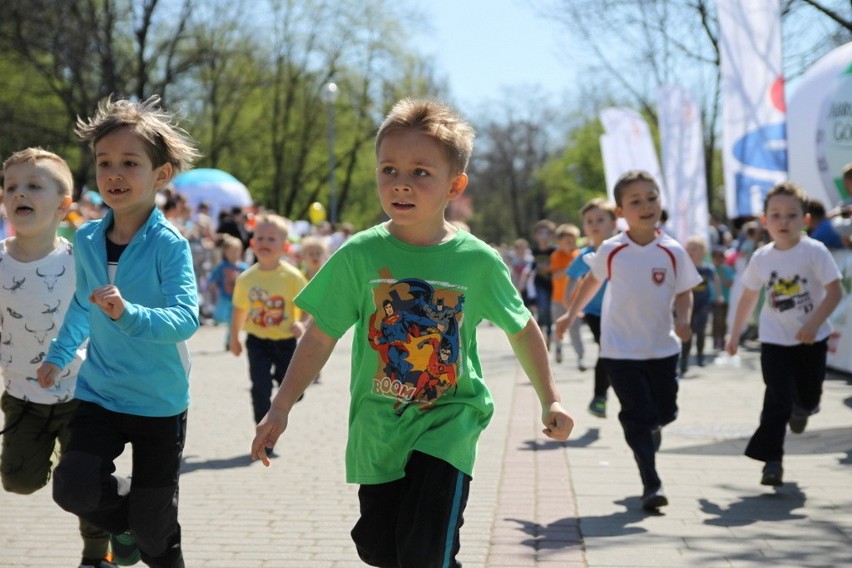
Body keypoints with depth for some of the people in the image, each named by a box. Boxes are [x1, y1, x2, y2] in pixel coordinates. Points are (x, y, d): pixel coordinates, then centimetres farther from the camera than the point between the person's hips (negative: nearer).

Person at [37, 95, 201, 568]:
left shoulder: (169, 244, -16)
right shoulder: (86, 240, 0)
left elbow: (185, 318, -27)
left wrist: (128, 313, -41)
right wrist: (59, 354, 23)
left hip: (159, 403, -3)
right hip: (98, 395, 4)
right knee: (73, 487, -18)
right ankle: (121, 519, 17)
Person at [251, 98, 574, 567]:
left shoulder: (478, 260, -9)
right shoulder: (359, 255, -9)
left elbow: (522, 330, 6)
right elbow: (321, 337, -2)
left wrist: (550, 400, 6)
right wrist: (281, 408, -4)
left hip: (448, 422, -2)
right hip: (378, 427, 2)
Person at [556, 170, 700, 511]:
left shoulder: (672, 252, -5)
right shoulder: (611, 251, -6)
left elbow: (685, 293, 3)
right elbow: (593, 280, 13)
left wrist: (684, 319, -16)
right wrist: (571, 315, 18)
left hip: (663, 348, 2)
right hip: (621, 351, -2)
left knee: (664, 412, 9)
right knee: (638, 416, -6)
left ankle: (650, 434, 44)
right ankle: (651, 485, -1)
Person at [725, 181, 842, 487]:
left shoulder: (814, 252, -13)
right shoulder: (761, 258, -3)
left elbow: (835, 291, -15)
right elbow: (748, 297, 10)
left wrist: (813, 324, -25)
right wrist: (734, 334, 13)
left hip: (811, 338, -1)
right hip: (775, 340, 1)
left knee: (809, 395, 13)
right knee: (777, 401, -9)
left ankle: (802, 407, 50)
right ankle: (771, 459, -7)